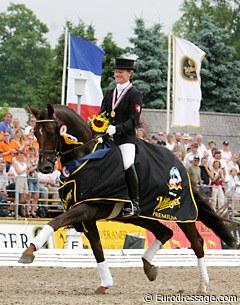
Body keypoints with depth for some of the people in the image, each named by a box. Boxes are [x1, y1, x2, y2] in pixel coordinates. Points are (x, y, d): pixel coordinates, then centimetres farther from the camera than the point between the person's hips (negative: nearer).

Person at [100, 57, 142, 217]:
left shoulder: (135, 94, 1)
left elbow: (133, 120, -9)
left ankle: (134, 203, -18)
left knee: (128, 165, -24)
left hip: (126, 138, -6)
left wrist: (116, 129, -23)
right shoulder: (109, 94, 21)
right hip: (108, 137, 6)